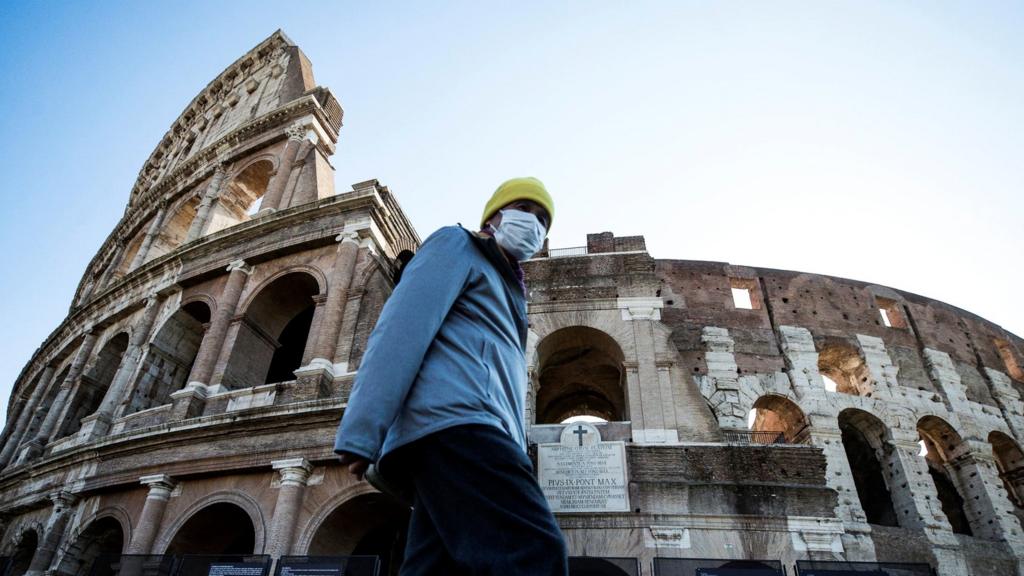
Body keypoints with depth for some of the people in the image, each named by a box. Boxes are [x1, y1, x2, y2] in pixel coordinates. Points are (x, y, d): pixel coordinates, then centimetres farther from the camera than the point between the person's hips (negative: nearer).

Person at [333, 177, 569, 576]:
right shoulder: (457, 244, 14)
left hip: (479, 431, 9)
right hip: (455, 418, -9)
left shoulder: (506, 293, 38)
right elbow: (403, 327, -4)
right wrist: (362, 432, -16)